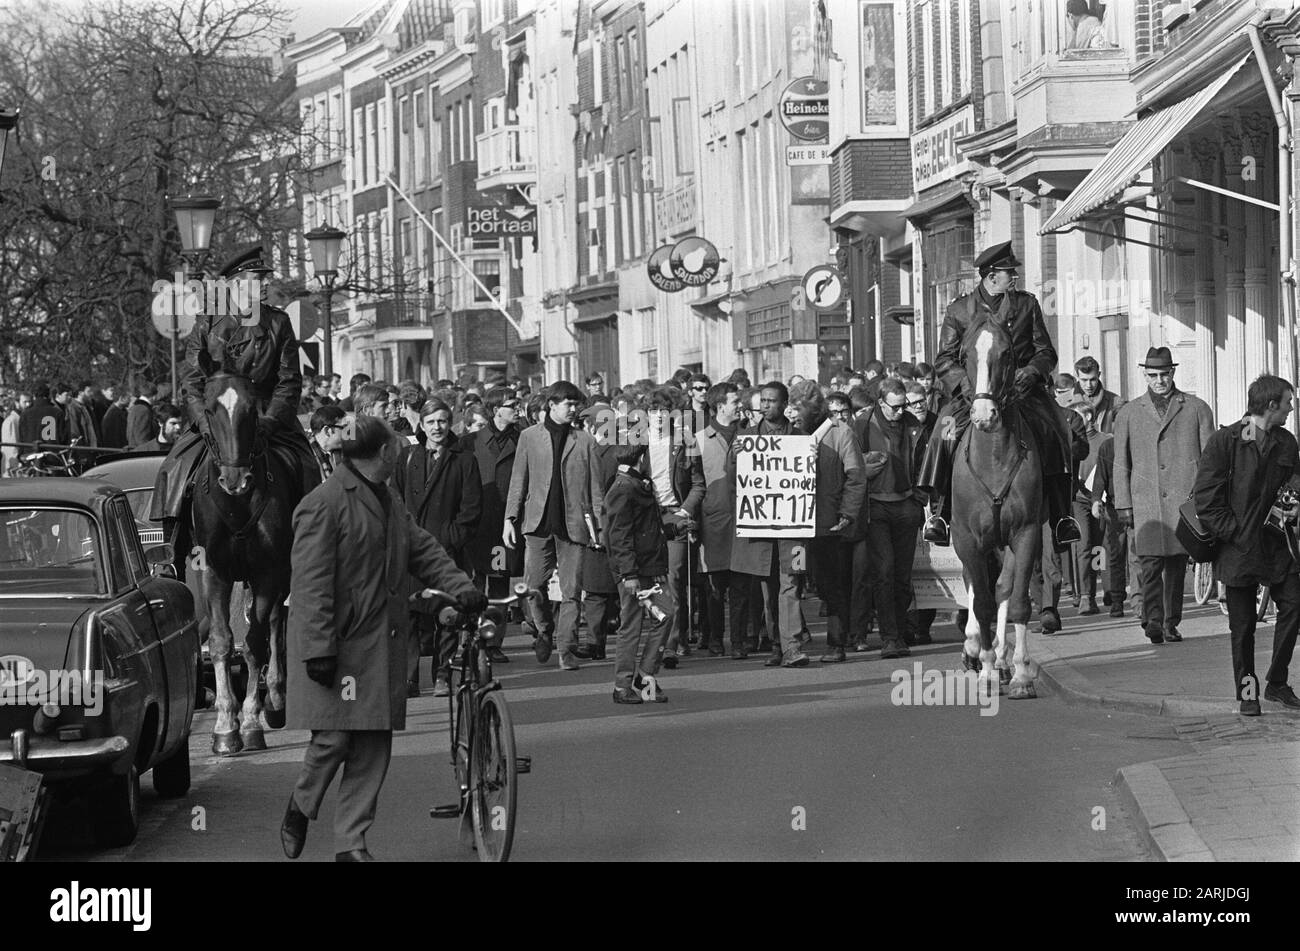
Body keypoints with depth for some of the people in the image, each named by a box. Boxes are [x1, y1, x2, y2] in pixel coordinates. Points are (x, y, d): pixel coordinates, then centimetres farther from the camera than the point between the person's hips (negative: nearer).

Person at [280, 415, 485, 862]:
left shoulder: (389, 501, 16)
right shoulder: (323, 505, -13)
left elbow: (423, 548, 20)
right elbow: (312, 582, -16)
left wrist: (460, 586, 3)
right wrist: (319, 649, -20)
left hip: (381, 647, 8)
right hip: (338, 645, -8)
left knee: (374, 748, 5)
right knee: (334, 737, -8)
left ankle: (351, 842, 11)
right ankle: (299, 807, 20)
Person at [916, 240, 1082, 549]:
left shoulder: (1027, 304, 10)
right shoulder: (959, 310, 5)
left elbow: (1046, 352, 11)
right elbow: (944, 361, 4)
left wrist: (1031, 372, -11)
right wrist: (967, 385, -14)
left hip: (1021, 386, 1)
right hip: (972, 390, -1)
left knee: (1054, 434, -25)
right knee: (945, 436, -26)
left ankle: (1061, 517, -22)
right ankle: (940, 514, -17)